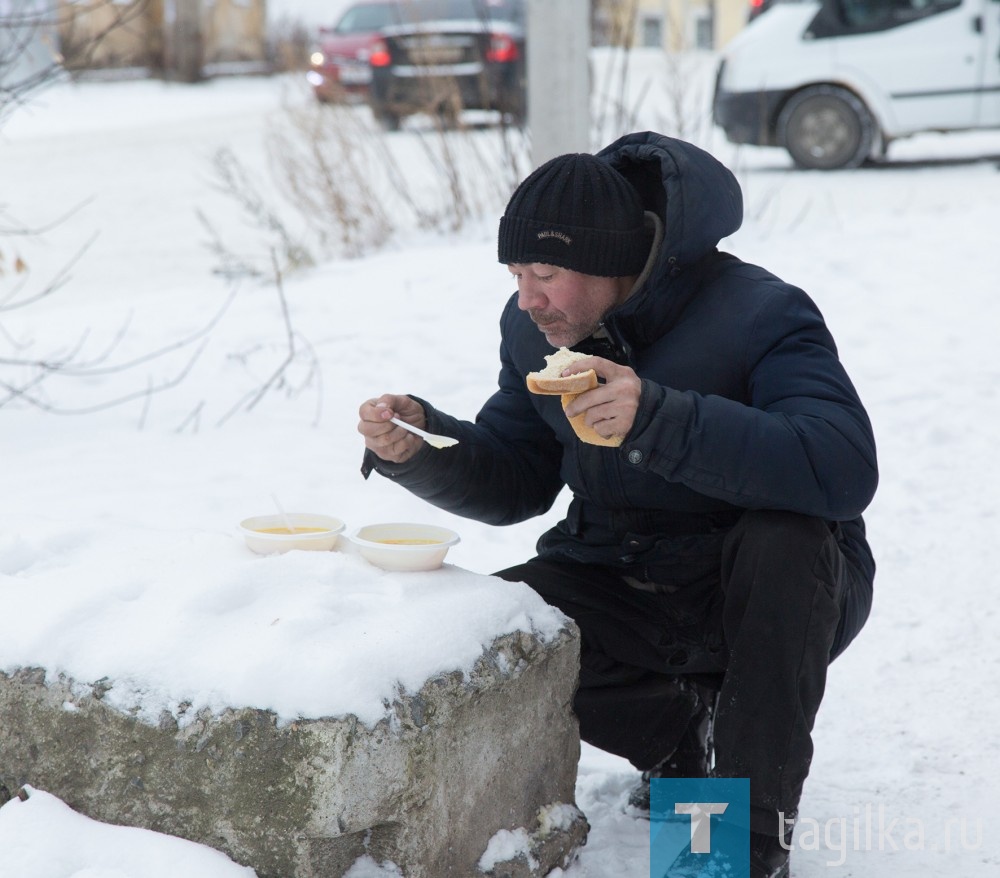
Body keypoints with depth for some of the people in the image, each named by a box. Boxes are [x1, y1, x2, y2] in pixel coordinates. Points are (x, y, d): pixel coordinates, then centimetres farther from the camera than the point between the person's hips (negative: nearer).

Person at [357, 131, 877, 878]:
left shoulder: (757, 314, -22)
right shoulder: (533, 329, -2)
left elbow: (845, 469, -38)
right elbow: (515, 484, 7)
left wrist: (660, 420, -45)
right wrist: (420, 446, -15)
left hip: (764, 596, -5)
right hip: (622, 587, 5)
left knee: (785, 535, -37)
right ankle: (682, 735, 6)